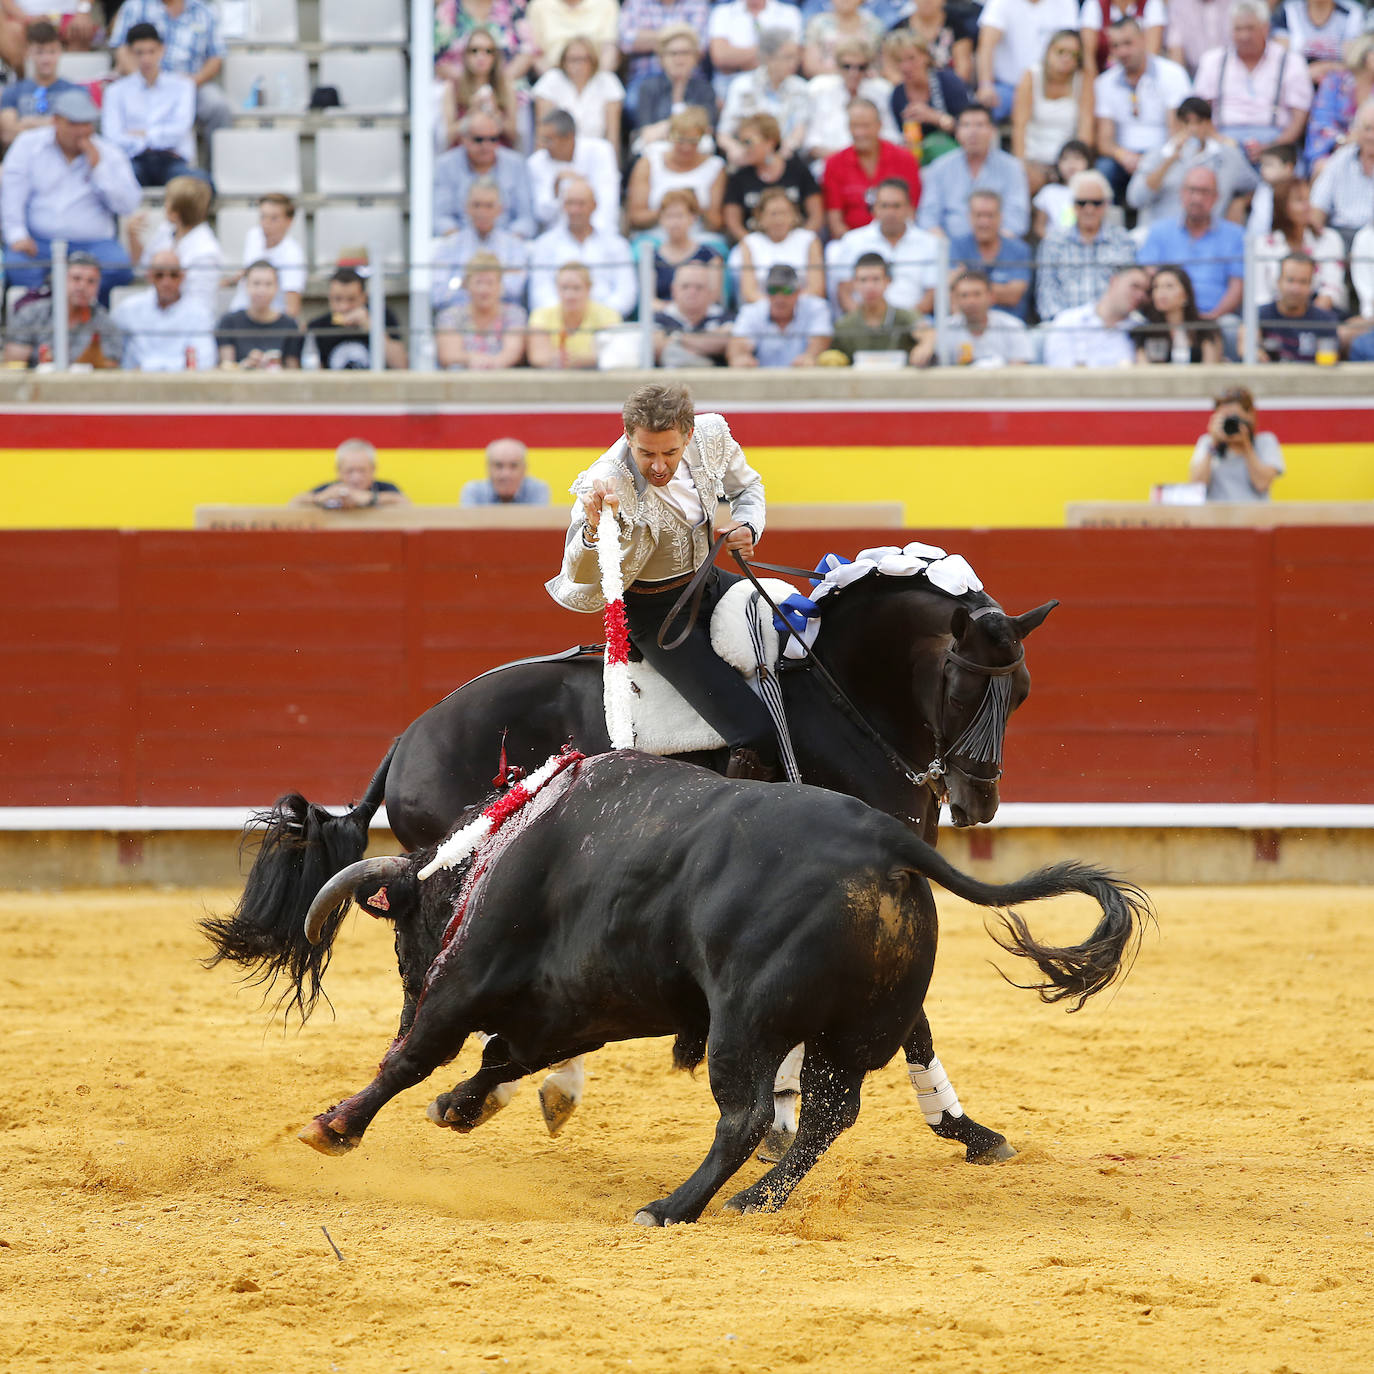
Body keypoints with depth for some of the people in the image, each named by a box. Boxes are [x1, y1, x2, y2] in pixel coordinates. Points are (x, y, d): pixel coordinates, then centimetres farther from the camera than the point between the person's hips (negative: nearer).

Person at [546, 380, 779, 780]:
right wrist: (595, 530, -54)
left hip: (709, 582, 7)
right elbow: (582, 594, -36)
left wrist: (746, 528, -11)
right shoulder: (610, 486, -30)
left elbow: (747, 486, 10)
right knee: (757, 735, -19)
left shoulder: (712, 436, -14)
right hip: (655, 611, -7)